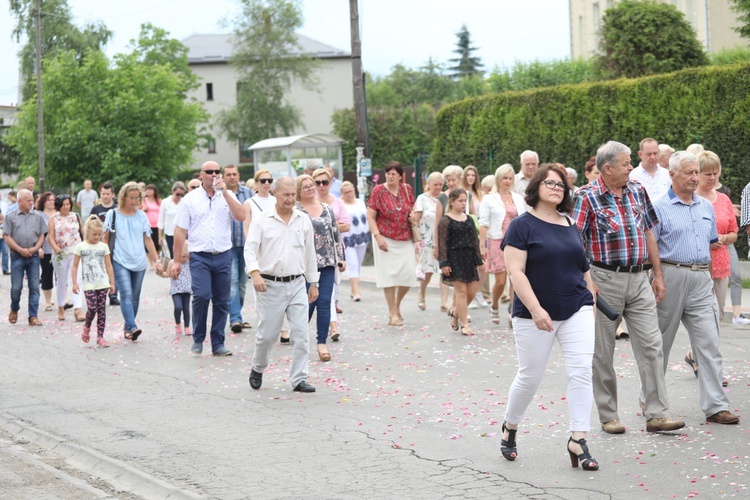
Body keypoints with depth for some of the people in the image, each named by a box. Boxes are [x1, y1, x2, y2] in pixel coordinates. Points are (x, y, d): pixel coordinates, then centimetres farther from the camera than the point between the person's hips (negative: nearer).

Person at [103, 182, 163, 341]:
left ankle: (127, 328, 18)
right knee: (126, 295, -17)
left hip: (139, 263, 4)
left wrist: (157, 260, 8)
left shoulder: (141, 216, 9)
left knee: (135, 297, 7)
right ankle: (132, 328, -27)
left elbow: (148, 239, 12)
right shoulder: (113, 215, 2)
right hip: (120, 262, -4)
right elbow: (105, 239, 5)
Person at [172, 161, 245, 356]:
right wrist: (176, 260, 0)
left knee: (221, 301, 3)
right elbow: (180, 231, 4)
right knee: (201, 295, -17)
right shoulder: (190, 199, 5)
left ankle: (218, 344, 12)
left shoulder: (227, 196, 10)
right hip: (200, 257, -2)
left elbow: (241, 216, -7)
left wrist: (224, 193, -11)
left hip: (223, 256, 2)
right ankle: (198, 340, -1)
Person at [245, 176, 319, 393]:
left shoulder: (303, 220, 8)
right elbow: (250, 249, -9)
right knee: (267, 334, 4)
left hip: (297, 285, 3)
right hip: (271, 285, -3)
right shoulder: (262, 220, -3)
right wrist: (255, 273, -27)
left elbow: (310, 253, 14)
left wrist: (313, 283, 15)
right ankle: (258, 368, 30)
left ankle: (299, 379, 3)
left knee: (301, 333, -3)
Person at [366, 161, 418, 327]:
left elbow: (412, 215, 12)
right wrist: (377, 236, -15)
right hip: (386, 240, -3)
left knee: (408, 274, -1)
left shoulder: (407, 189, 6)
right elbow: (370, 217, -5)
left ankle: (397, 305, 24)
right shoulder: (378, 191, -4)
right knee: (389, 275, -2)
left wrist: (416, 238, 7)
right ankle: (392, 314, 5)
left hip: (405, 240, 3)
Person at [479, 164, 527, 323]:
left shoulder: (519, 199, 12)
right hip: (497, 243, -3)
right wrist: (482, 246, -9)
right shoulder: (489, 199, 3)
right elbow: (483, 224, -2)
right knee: (500, 281, -5)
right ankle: (494, 307, 22)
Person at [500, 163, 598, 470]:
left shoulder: (571, 226, 11)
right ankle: (510, 429, 29)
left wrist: (592, 305, 13)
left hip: (576, 310, 5)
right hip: (535, 315, -4)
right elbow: (516, 272, -14)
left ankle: (578, 440, -7)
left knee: (581, 372, -8)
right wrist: (536, 309, -23)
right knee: (530, 376, 6)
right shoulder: (522, 225, -7)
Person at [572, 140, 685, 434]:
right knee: (603, 351, 4)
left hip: (639, 279, 5)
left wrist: (658, 274, 12)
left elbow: (649, 234, 15)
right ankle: (608, 416, 15)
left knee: (651, 345, -1)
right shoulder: (588, 197, -8)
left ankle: (656, 415, 2)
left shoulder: (638, 192, 9)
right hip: (605, 280, -5)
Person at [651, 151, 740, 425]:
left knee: (709, 342, -3)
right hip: (671, 276, -4)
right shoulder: (659, 208, -3)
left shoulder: (706, 206, 15)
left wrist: (720, 241, 7)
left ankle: (715, 406, -4)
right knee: (660, 342, 6)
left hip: (701, 279, 4)